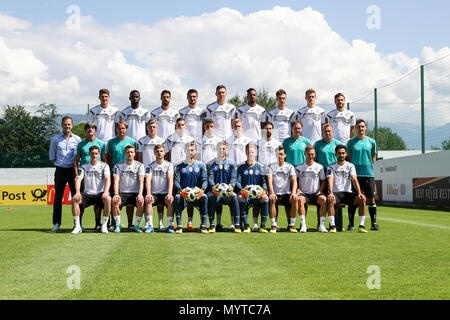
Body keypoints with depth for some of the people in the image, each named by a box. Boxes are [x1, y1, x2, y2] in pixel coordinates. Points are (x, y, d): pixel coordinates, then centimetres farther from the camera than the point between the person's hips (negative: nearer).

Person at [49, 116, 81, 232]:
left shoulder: (77, 139, 6)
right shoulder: (55, 139, 7)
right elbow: (52, 156, 12)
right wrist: (59, 164, 3)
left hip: (73, 170, 0)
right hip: (60, 170, 0)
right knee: (58, 197, 0)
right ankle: (56, 223, 5)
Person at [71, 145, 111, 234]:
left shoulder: (104, 166, 4)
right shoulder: (83, 166, 9)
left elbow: (108, 179, -10)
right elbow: (78, 180, -3)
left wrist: (106, 192, -29)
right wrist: (77, 192, -24)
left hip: (100, 194, -2)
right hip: (87, 194, 2)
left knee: (108, 199, -34)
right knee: (74, 199, -26)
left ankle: (104, 226, -22)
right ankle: (77, 226, -19)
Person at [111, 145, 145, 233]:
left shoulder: (139, 165, 4)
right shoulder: (118, 166, 5)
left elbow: (141, 181, -6)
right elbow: (116, 181, -5)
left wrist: (140, 194, -23)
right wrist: (116, 194, -22)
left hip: (135, 193, -1)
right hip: (122, 193, 1)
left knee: (141, 202, -32)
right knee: (114, 201, -30)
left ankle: (137, 225, -15)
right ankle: (118, 225, -14)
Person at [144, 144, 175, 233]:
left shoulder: (169, 165, 6)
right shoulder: (150, 166, 7)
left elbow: (170, 180, -7)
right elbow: (148, 180, -7)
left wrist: (169, 193, -24)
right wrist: (148, 194, -25)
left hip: (165, 193, 0)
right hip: (154, 193, 1)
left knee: (171, 200, -32)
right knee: (148, 200, -31)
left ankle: (169, 225, -26)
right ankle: (150, 225, -28)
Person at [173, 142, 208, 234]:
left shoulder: (201, 165, 14)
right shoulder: (180, 166, 12)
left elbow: (204, 180, 4)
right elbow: (176, 181, 0)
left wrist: (202, 189, -19)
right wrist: (180, 190, -23)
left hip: (197, 193, 0)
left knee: (204, 196, -32)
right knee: (177, 197, -34)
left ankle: (203, 225, -31)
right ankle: (179, 226, -33)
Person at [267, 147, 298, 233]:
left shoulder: (290, 167, 11)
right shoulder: (271, 167, 9)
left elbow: (294, 180, -2)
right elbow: (269, 181, -5)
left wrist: (293, 193, -21)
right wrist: (272, 193, -24)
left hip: (287, 194, 1)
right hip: (275, 194, -1)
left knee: (295, 199, -32)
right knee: (271, 200, -35)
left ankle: (291, 225, -18)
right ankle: (274, 225, -24)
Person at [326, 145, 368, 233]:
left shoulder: (350, 166, 9)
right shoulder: (331, 167, 4)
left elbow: (354, 180, -5)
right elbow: (330, 180, -11)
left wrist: (359, 193, -22)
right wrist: (330, 193, -30)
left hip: (348, 193, 2)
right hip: (336, 193, -2)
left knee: (362, 199, -25)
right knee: (330, 200, -37)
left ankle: (361, 226, -21)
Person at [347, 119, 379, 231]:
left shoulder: (371, 142, 8)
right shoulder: (351, 142, 5)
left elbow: (373, 157, 17)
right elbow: (348, 158, 9)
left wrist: (369, 166, 8)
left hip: (368, 173, 1)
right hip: (354, 174, -1)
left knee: (371, 199, 0)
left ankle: (373, 223, 5)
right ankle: (351, 224, 5)